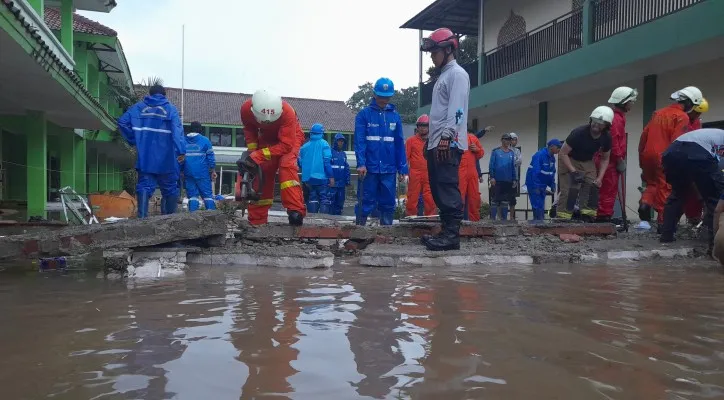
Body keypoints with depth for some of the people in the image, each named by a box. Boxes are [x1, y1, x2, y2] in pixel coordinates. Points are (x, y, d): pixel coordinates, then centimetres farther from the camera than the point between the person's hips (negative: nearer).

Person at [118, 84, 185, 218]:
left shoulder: (138, 107, 10)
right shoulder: (171, 109, 1)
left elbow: (122, 122, 2)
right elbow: (177, 130, -14)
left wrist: (133, 140, 10)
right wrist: (181, 150, -22)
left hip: (145, 158, 2)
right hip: (166, 159, -2)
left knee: (144, 186, 1)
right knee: (170, 188, 9)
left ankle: (142, 216, -13)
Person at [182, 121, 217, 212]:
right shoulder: (205, 140, 0)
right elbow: (211, 157, -1)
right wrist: (213, 171, 6)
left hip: (188, 173, 2)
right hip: (202, 173, -2)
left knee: (192, 194, 7)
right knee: (207, 194, 2)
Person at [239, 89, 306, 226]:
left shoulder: (287, 112, -40)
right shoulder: (246, 109, -29)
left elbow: (286, 145, -37)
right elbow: (249, 129, -6)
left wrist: (258, 156, -43)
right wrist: (252, 151, -20)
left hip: (289, 138, -4)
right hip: (267, 139, 4)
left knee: (287, 167, -29)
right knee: (260, 174, -1)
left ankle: (296, 212, -32)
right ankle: (256, 221, 8)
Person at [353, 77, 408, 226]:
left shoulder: (395, 115, 8)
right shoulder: (364, 114, 0)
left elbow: (399, 143, 8)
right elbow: (359, 141, -6)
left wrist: (402, 168, 4)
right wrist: (361, 163, -16)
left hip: (389, 169, 3)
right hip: (370, 167, -3)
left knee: (389, 203, 8)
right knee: (367, 203, 2)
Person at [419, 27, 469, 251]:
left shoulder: (457, 74, -3)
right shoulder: (443, 76, 26)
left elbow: (456, 109, -16)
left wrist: (446, 136, -24)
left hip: (448, 144, -10)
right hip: (437, 144, 10)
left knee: (448, 189, -12)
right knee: (439, 190, 9)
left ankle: (452, 235, -12)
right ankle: (446, 232, 14)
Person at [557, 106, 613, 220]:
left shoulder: (606, 137, -12)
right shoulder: (578, 133, -29)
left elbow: (605, 159, 3)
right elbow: (562, 153, -22)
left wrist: (599, 178, -9)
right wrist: (573, 171, -28)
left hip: (588, 162, 5)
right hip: (569, 161, -5)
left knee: (591, 189, -8)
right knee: (569, 191, -18)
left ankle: (589, 217, -2)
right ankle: (562, 220, -17)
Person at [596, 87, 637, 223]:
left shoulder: (618, 116, 19)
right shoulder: (615, 118, -16)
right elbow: (613, 141, -23)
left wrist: (620, 159, 20)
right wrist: (619, 159, -19)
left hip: (612, 160, 11)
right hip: (611, 160, -11)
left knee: (611, 190, 13)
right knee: (609, 190, -8)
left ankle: (604, 216, 18)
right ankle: (604, 216, -6)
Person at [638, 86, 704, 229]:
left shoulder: (658, 113, 16)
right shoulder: (682, 117, -6)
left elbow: (644, 134, 16)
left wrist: (641, 155, 21)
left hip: (647, 155, 6)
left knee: (651, 184, 17)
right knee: (665, 189, 2)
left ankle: (644, 217, 1)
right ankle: (663, 222, 4)